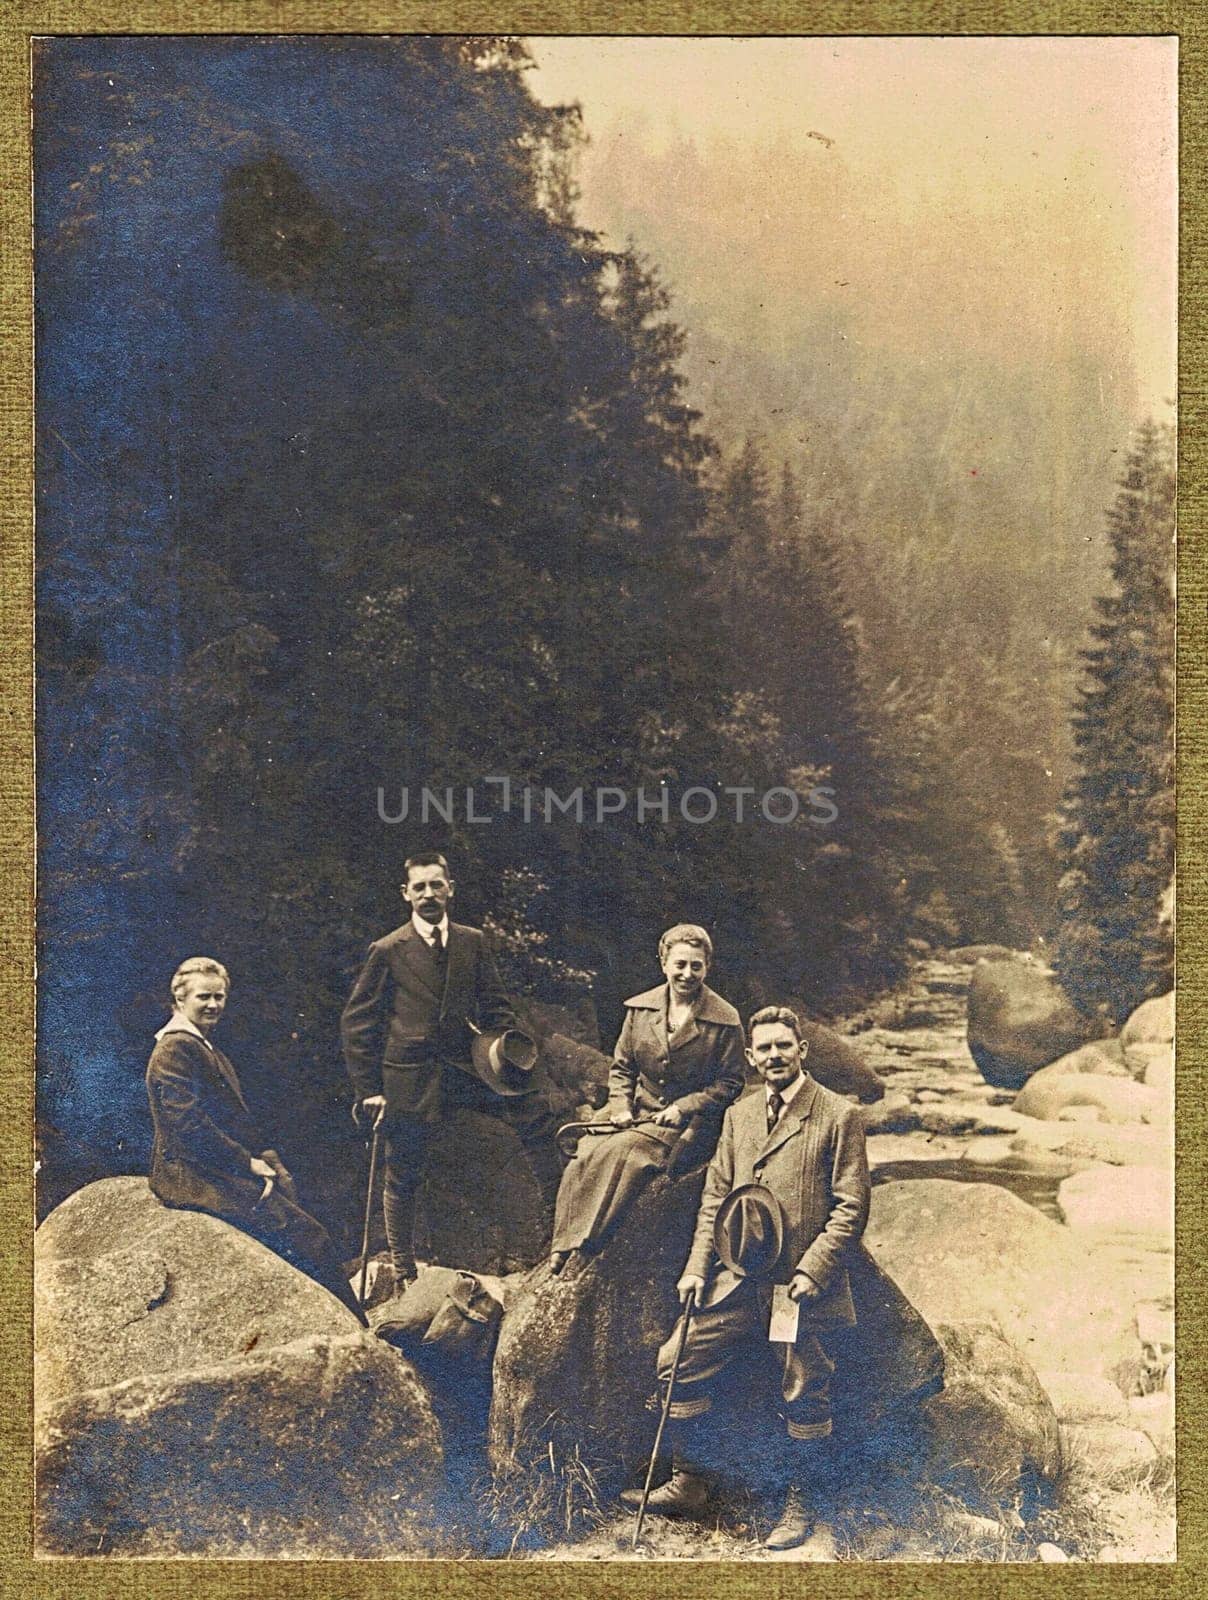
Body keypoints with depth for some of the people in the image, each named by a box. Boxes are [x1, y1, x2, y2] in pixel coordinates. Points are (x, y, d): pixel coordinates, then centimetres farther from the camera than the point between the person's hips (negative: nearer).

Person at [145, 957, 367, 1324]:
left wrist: (264, 1158, 5)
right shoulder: (174, 1049, -12)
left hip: (224, 1168, 10)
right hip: (194, 1177, -10)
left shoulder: (206, 1049, 19)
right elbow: (189, 1125, -19)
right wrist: (248, 1163, -16)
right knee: (303, 1233, -16)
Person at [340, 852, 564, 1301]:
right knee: (402, 1176, 5)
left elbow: (496, 1007, 13)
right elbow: (356, 1024, 1)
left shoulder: (473, 942, 7)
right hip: (409, 1076, -2)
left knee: (534, 1108, -15)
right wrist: (368, 1091, -3)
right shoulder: (387, 951, -2)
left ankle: (559, 1210, -3)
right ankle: (402, 1272, 23)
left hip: (464, 1064, 2)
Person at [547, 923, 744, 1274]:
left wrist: (684, 1108, -12)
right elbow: (622, 1066, 15)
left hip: (691, 1124, -4)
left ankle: (582, 1252, -24)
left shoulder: (725, 1020, -4)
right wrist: (620, 1107, -3)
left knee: (620, 1152, -30)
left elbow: (730, 1083, -1)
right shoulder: (639, 1008, 8)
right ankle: (562, 1252, -21)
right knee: (587, 1153, -25)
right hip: (638, 1114, 4)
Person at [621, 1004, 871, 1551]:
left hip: (801, 1286, -5)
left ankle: (798, 1506, 24)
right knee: (679, 1364, 2)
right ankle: (687, 1485, 19)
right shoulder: (738, 1115, 12)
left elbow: (851, 1207, -7)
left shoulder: (838, 1116, -4)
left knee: (803, 1397, 3)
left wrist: (811, 1271, -14)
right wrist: (697, 1267, 4)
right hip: (737, 1281, 5)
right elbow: (715, 1197, 14)